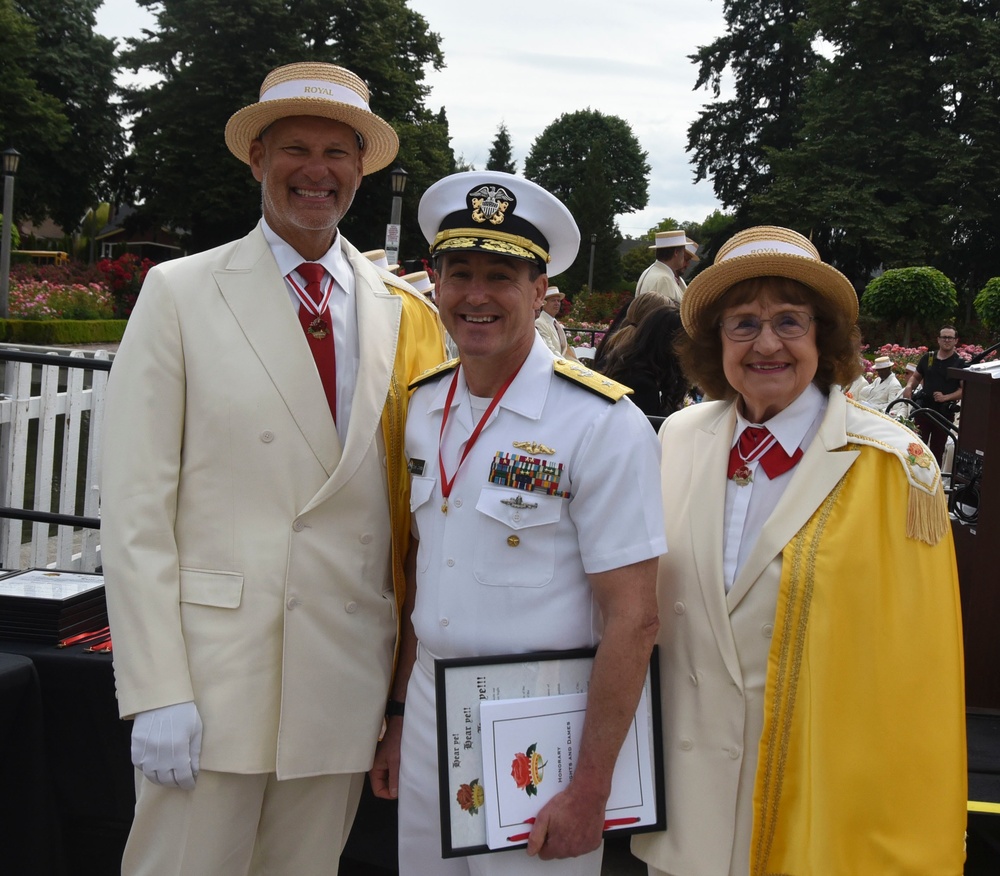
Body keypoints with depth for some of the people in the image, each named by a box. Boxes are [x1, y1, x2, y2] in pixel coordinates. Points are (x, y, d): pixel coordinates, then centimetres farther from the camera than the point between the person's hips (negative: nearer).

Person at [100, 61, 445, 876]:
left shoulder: (401, 312, 7)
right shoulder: (180, 294, -2)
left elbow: (415, 503, 9)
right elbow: (136, 504, -6)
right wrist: (157, 691, -12)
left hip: (347, 679, 3)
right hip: (214, 673, -3)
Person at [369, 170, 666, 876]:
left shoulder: (603, 424, -15)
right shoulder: (422, 407, 4)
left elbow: (632, 617, -16)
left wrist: (590, 789, -16)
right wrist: (398, 716, 10)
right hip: (429, 712, 5)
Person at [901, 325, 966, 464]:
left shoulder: (961, 363, -3)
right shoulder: (927, 358, 6)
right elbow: (916, 377, 18)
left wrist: (946, 397, -22)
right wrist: (909, 387, -4)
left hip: (945, 413, -2)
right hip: (923, 409, 2)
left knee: (937, 450, 7)